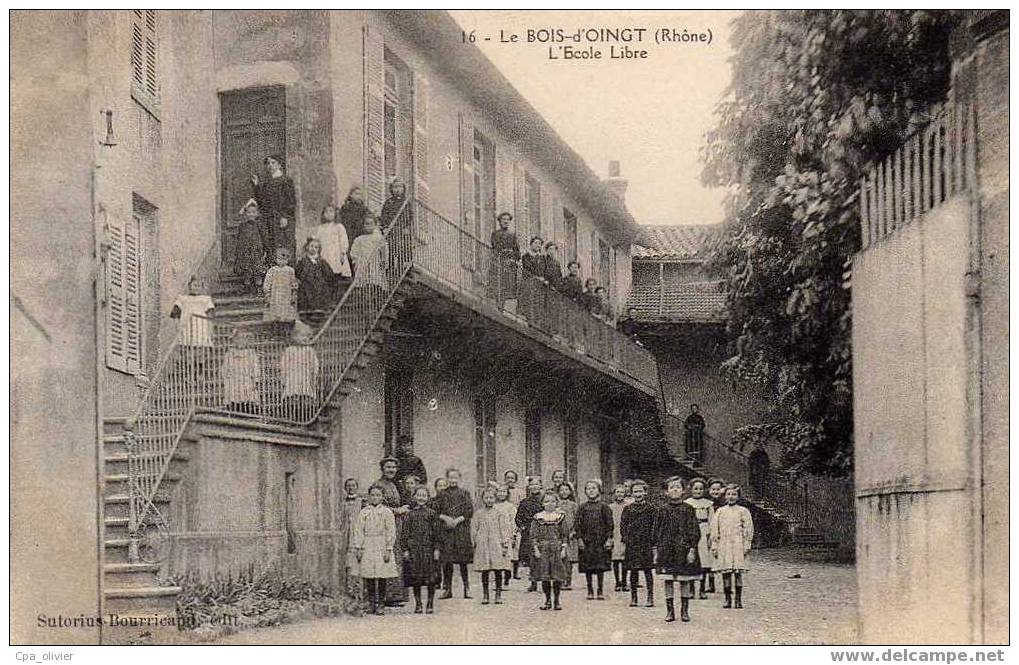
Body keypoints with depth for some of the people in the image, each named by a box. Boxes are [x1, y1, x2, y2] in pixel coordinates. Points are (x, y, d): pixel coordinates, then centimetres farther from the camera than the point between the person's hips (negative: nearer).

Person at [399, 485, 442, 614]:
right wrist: (404, 549, -2)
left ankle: (430, 604, 11)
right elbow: (404, 533, 5)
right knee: (415, 578, 4)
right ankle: (418, 604, 14)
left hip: (428, 548, -1)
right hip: (413, 549, 1)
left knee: (431, 579, -1)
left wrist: (436, 549, -3)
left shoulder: (431, 514, 4)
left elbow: (437, 533, 3)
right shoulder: (409, 514, 6)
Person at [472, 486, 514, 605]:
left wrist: (505, 544, -4)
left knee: (498, 571, -1)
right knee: (484, 571, 2)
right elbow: (474, 530, 11)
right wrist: (475, 544, 6)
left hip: (497, 545, -1)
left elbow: (505, 529, 1)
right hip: (482, 545, 1)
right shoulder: (478, 514, 9)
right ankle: (485, 595, 10)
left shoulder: (500, 513, 3)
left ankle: (498, 595, 7)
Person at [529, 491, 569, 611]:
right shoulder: (538, 517, 3)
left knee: (558, 577, 0)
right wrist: (535, 549, -7)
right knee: (544, 576, 1)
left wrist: (563, 549, -3)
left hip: (557, 549, 0)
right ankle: (548, 600, 12)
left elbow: (565, 535, 6)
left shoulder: (561, 517, 5)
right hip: (542, 549, 0)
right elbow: (533, 535, 2)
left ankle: (556, 601, 10)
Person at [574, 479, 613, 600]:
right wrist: (579, 539, -5)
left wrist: (609, 539, -6)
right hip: (586, 541, 1)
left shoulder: (604, 507, 3)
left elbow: (609, 524, 2)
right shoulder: (582, 508, 6)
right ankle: (590, 591, 12)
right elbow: (578, 525, 4)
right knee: (588, 568, 3)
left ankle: (600, 591, 9)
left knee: (600, 567, 0)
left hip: (601, 541, -1)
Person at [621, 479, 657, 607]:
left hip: (646, 544, -2)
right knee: (633, 571, 5)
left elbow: (654, 526, 1)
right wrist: (626, 539, -1)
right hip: (631, 545, 2)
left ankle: (650, 598, 4)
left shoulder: (650, 509, 2)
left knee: (648, 570, 0)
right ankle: (633, 598, 12)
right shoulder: (628, 509, 8)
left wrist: (653, 543, -6)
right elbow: (622, 525, 10)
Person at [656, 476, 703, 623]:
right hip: (667, 550, 2)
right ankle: (670, 611, 10)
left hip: (684, 549, -2)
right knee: (668, 581, 2)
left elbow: (694, 531, -2)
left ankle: (684, 610, 14)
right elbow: (660, 532, 11)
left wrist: (692, 549, -9)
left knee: (685, 581, 3)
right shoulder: (664, 510, 6)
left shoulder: (688, 509, 0)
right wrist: (659, 549, 6)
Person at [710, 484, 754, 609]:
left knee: (738, 573, -3)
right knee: (725, 572, 1)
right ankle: (727, 599, 8)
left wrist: (747, 545, -4)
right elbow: (714, 529, 11)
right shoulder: (720, 511, 11)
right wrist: (714, 546, 6)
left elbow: (748, 529, 2)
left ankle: (738, 600, 4)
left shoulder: (743, 511, 4)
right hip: (723, 545, 2)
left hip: (738, 544, -2)